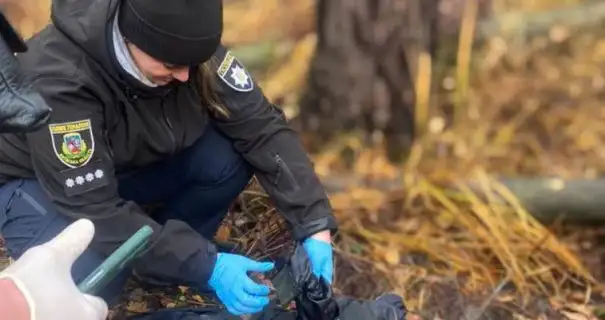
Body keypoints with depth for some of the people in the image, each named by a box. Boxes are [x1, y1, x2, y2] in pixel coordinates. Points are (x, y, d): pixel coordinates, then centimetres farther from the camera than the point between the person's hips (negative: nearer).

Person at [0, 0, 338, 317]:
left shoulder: (182, 44, -22)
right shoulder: (59, 79, -37)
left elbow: (262, 127, -20)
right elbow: (95, 209, -36)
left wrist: (315, 226, -29)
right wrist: (206, 266, -38)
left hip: (132, 162, 5)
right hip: (36, 180, -4)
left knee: (231, 155, -23)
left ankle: (175, 253, 1)